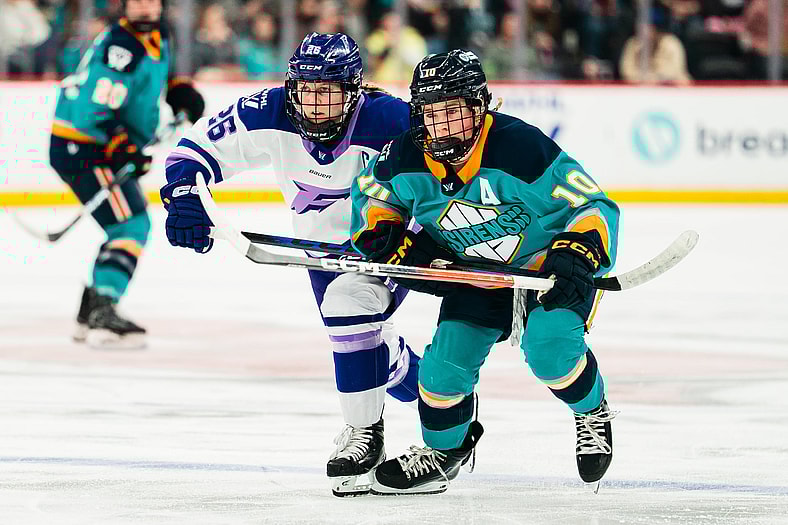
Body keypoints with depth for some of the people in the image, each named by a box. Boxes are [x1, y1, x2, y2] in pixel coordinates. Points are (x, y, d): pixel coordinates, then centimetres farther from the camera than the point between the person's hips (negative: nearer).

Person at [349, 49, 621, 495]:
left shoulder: (521, 146, -31)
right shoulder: (409, 159, -15)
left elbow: (593, 206, -25)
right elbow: (370, 195, 7)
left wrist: (579, 254, -41)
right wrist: (391, 238, -11)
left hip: (547, 262, -5)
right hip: (476, 273, 5)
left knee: (549, 345, -29)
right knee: (446, 363, -3)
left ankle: (593, 414, 2)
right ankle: (444, 449, 28)